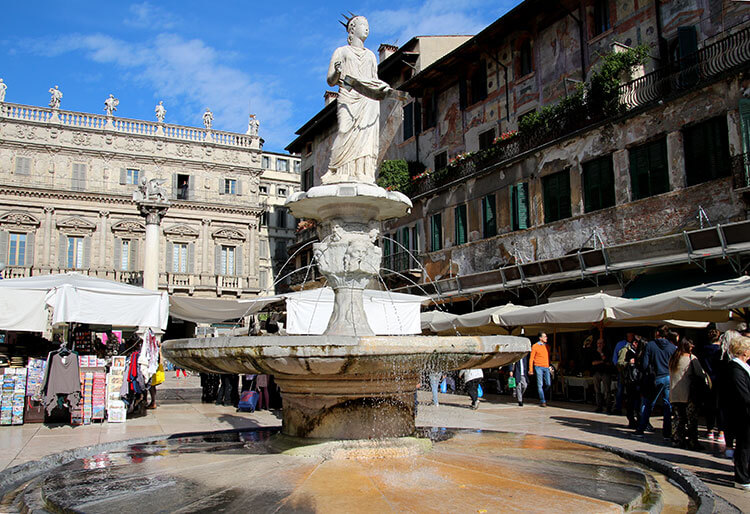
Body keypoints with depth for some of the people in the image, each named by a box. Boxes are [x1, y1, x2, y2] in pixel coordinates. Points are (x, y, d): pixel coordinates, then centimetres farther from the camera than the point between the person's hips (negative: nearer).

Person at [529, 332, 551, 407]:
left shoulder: (546, 346, 15)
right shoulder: (535, 346, -1)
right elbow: (531, 358, -1)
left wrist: (549, 366, 15)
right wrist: (531, 369, -6)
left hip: (546, 368, 5)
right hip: (538, 367, -5)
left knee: (548, 384, -2)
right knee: (540, 385, -5)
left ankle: (543, 396, 20)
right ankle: (542, 401, -2)